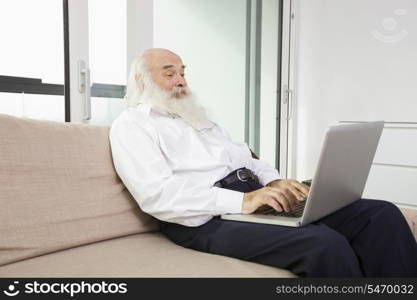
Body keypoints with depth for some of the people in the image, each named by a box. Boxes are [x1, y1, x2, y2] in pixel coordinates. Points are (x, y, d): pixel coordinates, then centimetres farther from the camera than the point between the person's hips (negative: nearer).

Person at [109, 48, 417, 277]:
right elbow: (158, 195, -13)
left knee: (381, 215, -8)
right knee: (326, 244, -32)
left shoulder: (198, 117, 27)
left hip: (255, 196, 8)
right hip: (207, 219, -7)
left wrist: (274, 182, 0)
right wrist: (241, 200, -20)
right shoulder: (131, 125, 4)